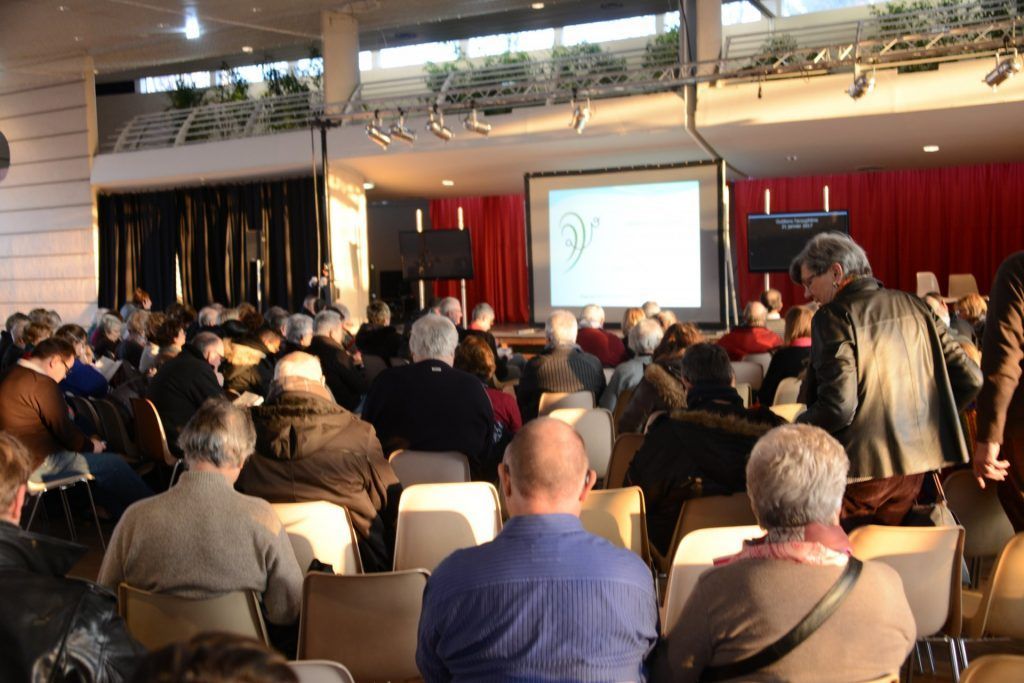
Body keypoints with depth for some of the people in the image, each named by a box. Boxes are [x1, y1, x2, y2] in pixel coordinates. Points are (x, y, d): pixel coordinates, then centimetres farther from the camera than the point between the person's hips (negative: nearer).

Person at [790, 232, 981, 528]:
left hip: (862, 469, -7)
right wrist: (928, 421, 18)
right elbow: (970, 379, 6)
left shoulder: (835, 316, -13)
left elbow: (838, 406, -22)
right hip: (915, 462, 7)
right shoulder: (913, 305, 7)